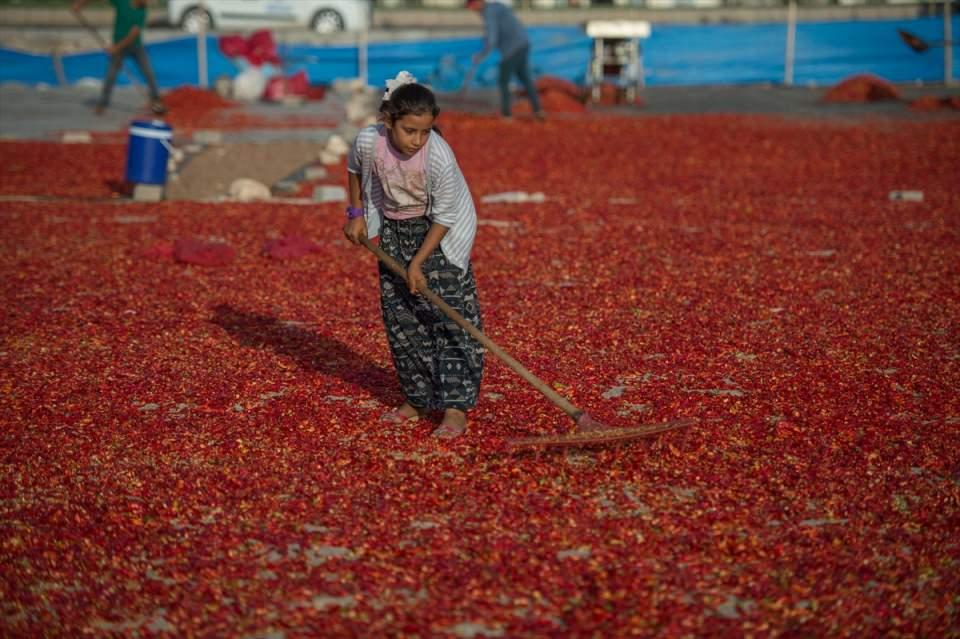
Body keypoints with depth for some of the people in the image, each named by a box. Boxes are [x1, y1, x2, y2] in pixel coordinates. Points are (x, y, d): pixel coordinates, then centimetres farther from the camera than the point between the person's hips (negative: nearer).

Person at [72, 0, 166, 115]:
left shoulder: (142, 11, -11)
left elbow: (134, 34, -20)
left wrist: (117, 47, -27)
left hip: (136, 46, 2)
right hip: (119, 47, -2)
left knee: (149, 73, 1)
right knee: (111, 75, -4)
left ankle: (156, 100, 17)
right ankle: (102, 103, 9)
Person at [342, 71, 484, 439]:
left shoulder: (440, 159, -32)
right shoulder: (369, 142, -23)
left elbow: (443, 217, -21)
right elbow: (354, 170, 3)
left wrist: (418, 262, -20)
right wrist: (356, 213, 3)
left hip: (438, 233, -4)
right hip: (394, 229, 4)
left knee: (449, 315, -10)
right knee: (399, 317, 6)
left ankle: (455, 407, -8)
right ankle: (417, 399, 17)